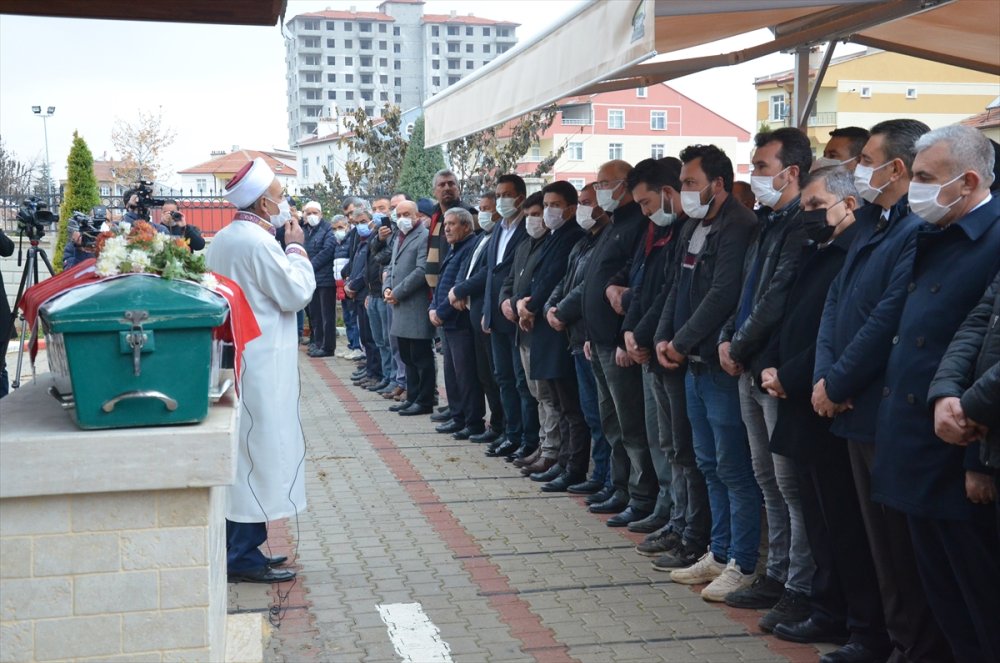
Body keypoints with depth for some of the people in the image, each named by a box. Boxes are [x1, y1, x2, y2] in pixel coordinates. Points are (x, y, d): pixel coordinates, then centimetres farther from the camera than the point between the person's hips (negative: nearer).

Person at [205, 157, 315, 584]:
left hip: (233, 357, 10)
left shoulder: (221, 240, 12)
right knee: (258, 455, -4)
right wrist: (296, 247, -5)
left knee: (241, 455, 14)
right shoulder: (259, 242, -18)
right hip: (262, 366, -10)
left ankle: (239, 546, 22)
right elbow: (296, 293, -16)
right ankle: (243, 557, 0)